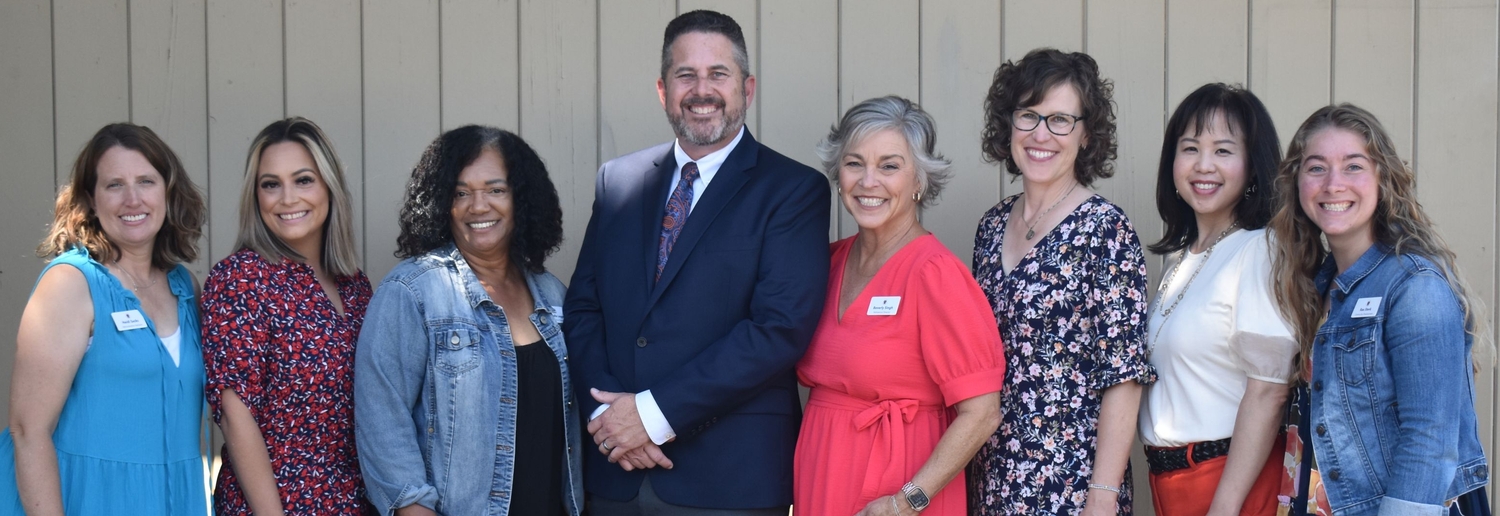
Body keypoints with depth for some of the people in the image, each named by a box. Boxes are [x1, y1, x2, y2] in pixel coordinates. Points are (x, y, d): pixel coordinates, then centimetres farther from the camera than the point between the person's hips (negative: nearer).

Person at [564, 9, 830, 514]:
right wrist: (604, 411, -8)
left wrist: (655, 411, -16)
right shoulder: (618, 181, 10)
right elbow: (583, 307, 9)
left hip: (730, 474, -4)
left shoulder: (794, 190, -5)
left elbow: (782, 327, -14)